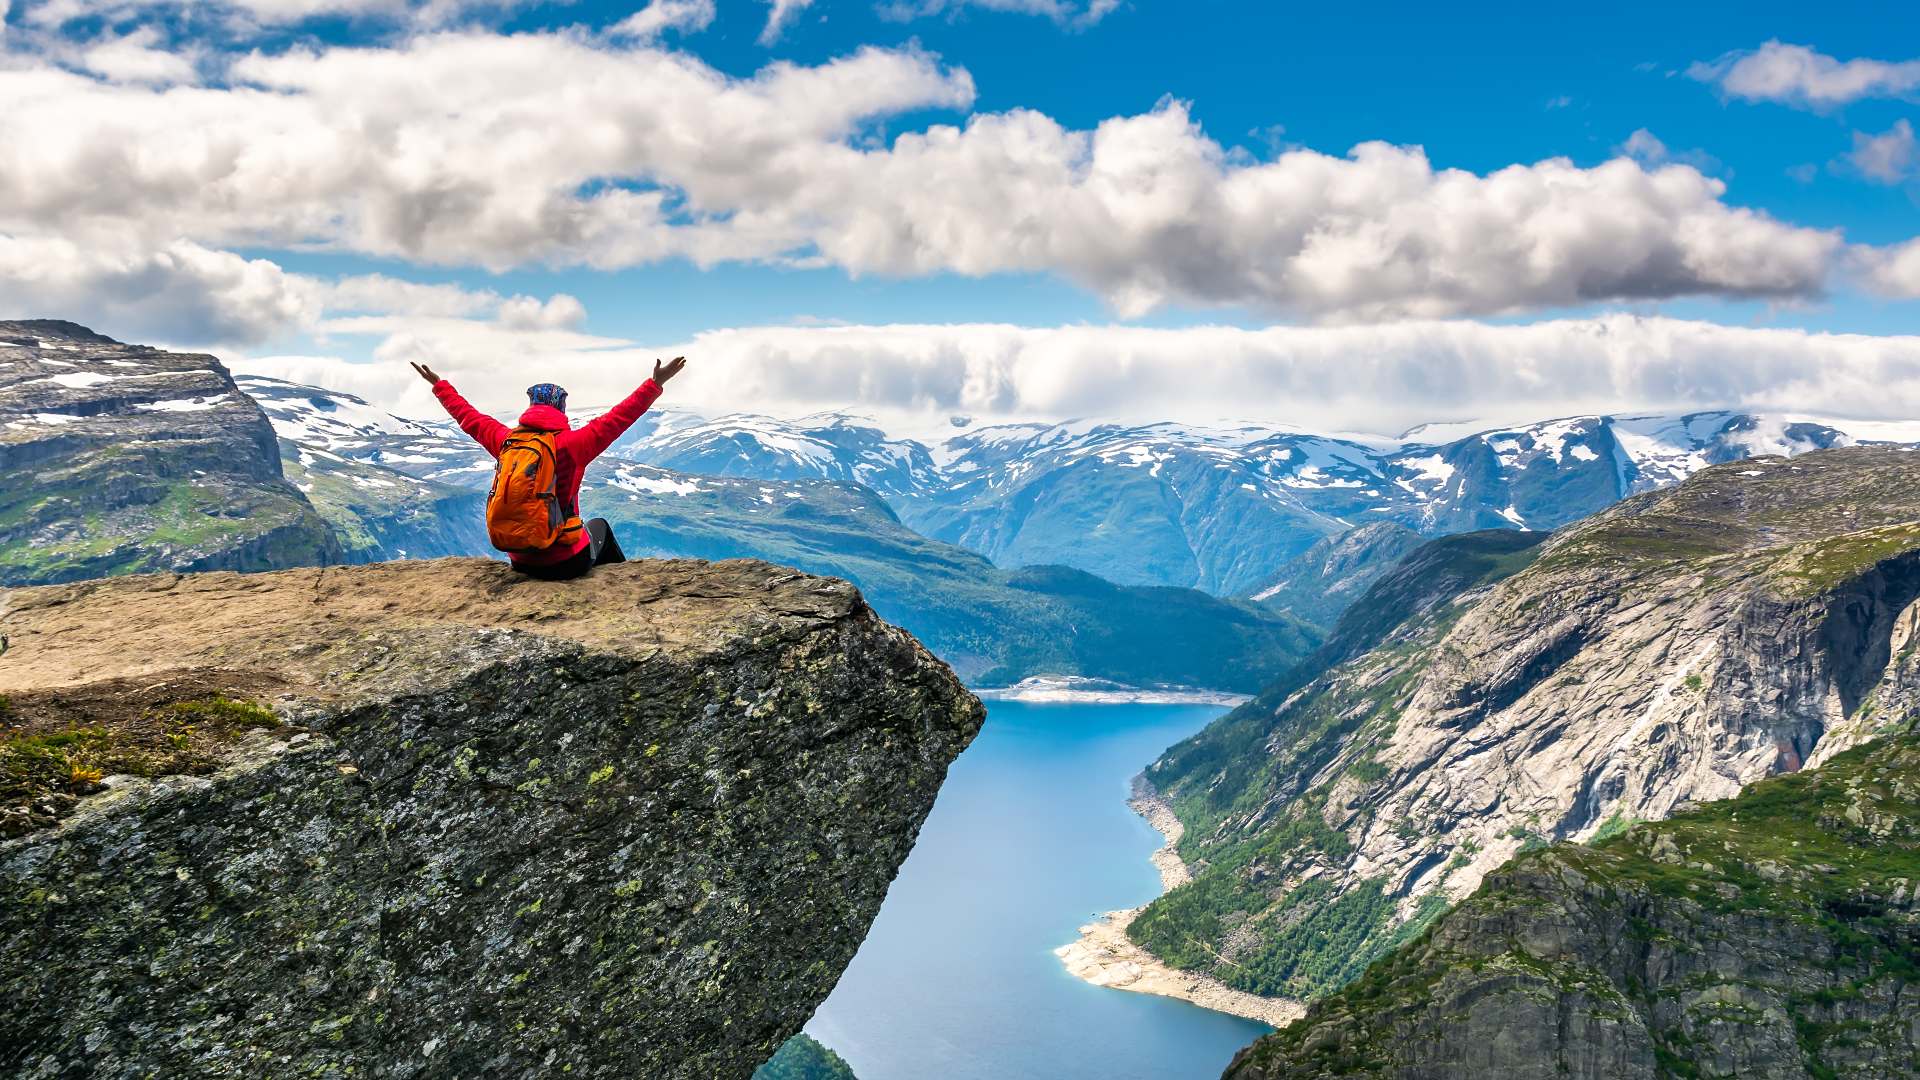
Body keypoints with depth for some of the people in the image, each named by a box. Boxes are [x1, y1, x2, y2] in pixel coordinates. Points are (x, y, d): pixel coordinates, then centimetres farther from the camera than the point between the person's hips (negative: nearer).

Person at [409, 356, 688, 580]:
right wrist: (655, 384, -10)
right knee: (600, 526, 31)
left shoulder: (505, 440, -3)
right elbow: (618, 418, -15)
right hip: (567, 563, -4)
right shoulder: (571, 443, -16)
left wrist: (439, 384, 28)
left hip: (521, 562, 4)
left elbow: (468, 417, 12)